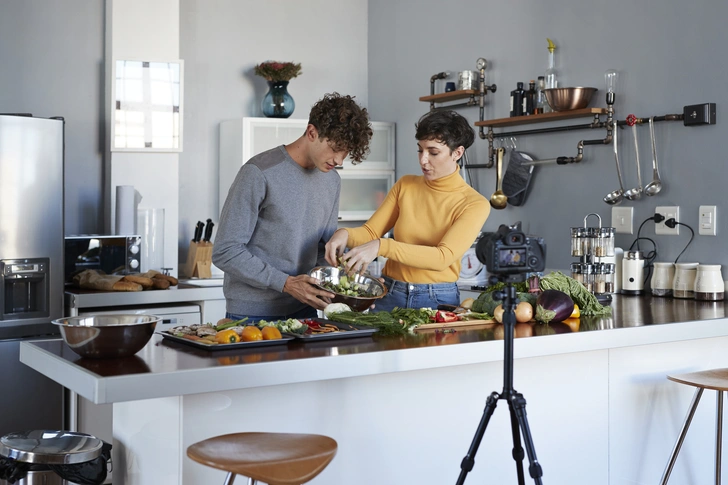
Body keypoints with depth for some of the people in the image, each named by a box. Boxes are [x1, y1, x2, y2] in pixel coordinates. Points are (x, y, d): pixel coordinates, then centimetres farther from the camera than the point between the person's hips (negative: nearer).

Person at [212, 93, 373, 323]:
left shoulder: (332, 181, 7)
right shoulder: (259, 173, -15)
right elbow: (225, 252, -17)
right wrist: (286, 283, -23)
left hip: (304, 310, 6)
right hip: (253, 315, -6)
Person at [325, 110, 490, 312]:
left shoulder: (474, 204, -7)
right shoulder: (405, 185, 6)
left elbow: (442, 258, -20)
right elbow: (370, 232, 7)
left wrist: (382, 246, -30)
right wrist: (344, 234, -16)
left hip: (438, 300, -3)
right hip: (390, 295, 3)